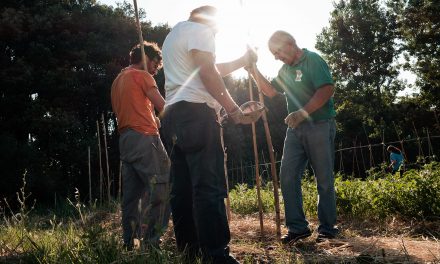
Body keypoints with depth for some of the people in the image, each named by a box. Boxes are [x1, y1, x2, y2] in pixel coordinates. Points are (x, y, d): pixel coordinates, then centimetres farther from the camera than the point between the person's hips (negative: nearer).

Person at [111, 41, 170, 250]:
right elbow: (163, 107, -8)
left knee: (131, 192, 8)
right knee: (159, 188, -9)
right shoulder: (142, 76, -1)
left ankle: (129, 242, 9)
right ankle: (151, 241, -14)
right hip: (145, 138, -9)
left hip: (125, 140, 9)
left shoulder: (117, 81, 24)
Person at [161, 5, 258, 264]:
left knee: (182, 188, 6)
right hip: (196, 113, -9)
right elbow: (207, 73, -13)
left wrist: (243, 61, 36)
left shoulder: (174, 35, 31)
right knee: (209, 187, -13)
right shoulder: (199, 29, 2)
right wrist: (234, 110, -13)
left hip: (173, 116, 10)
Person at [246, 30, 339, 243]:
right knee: (288, 177, -1)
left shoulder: (313, 60, -8)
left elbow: (327, 90, -19)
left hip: (319, 126, -7)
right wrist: (254, 72, 7)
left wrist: (302, 112, -25)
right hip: (296, 129, 7)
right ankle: (297, 227, 6)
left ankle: (327, 228, 11)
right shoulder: (286, 69, 15)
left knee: (324, 180, 1)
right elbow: (271, 91, 21)